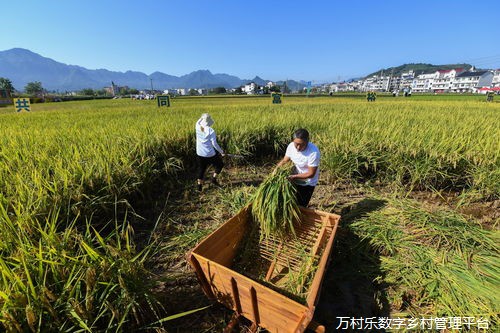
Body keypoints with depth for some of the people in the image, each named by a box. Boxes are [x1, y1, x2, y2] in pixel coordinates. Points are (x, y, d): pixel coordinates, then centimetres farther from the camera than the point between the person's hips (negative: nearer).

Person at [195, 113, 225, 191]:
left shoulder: (198, 127, -6)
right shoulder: (211, 131, -19)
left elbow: (198, 122, 21)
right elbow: (214, 144, -17)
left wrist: (202, 118, 27)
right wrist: (222, 152, -6)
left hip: (200, 153, 5)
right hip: (210, 154, -5)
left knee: (201, 169, 18)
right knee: (220, 164, 19)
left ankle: (199, 185, 21)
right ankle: (214, 178, 13)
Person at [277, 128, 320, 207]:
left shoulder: (314, 152, -31)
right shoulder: (291, 146, -16)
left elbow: (311, 174, -25)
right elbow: (284, 160, -4)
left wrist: (294, 176, -33)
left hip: (307, 184, -5)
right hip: (294, 181, 5)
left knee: (301, 206, 5)